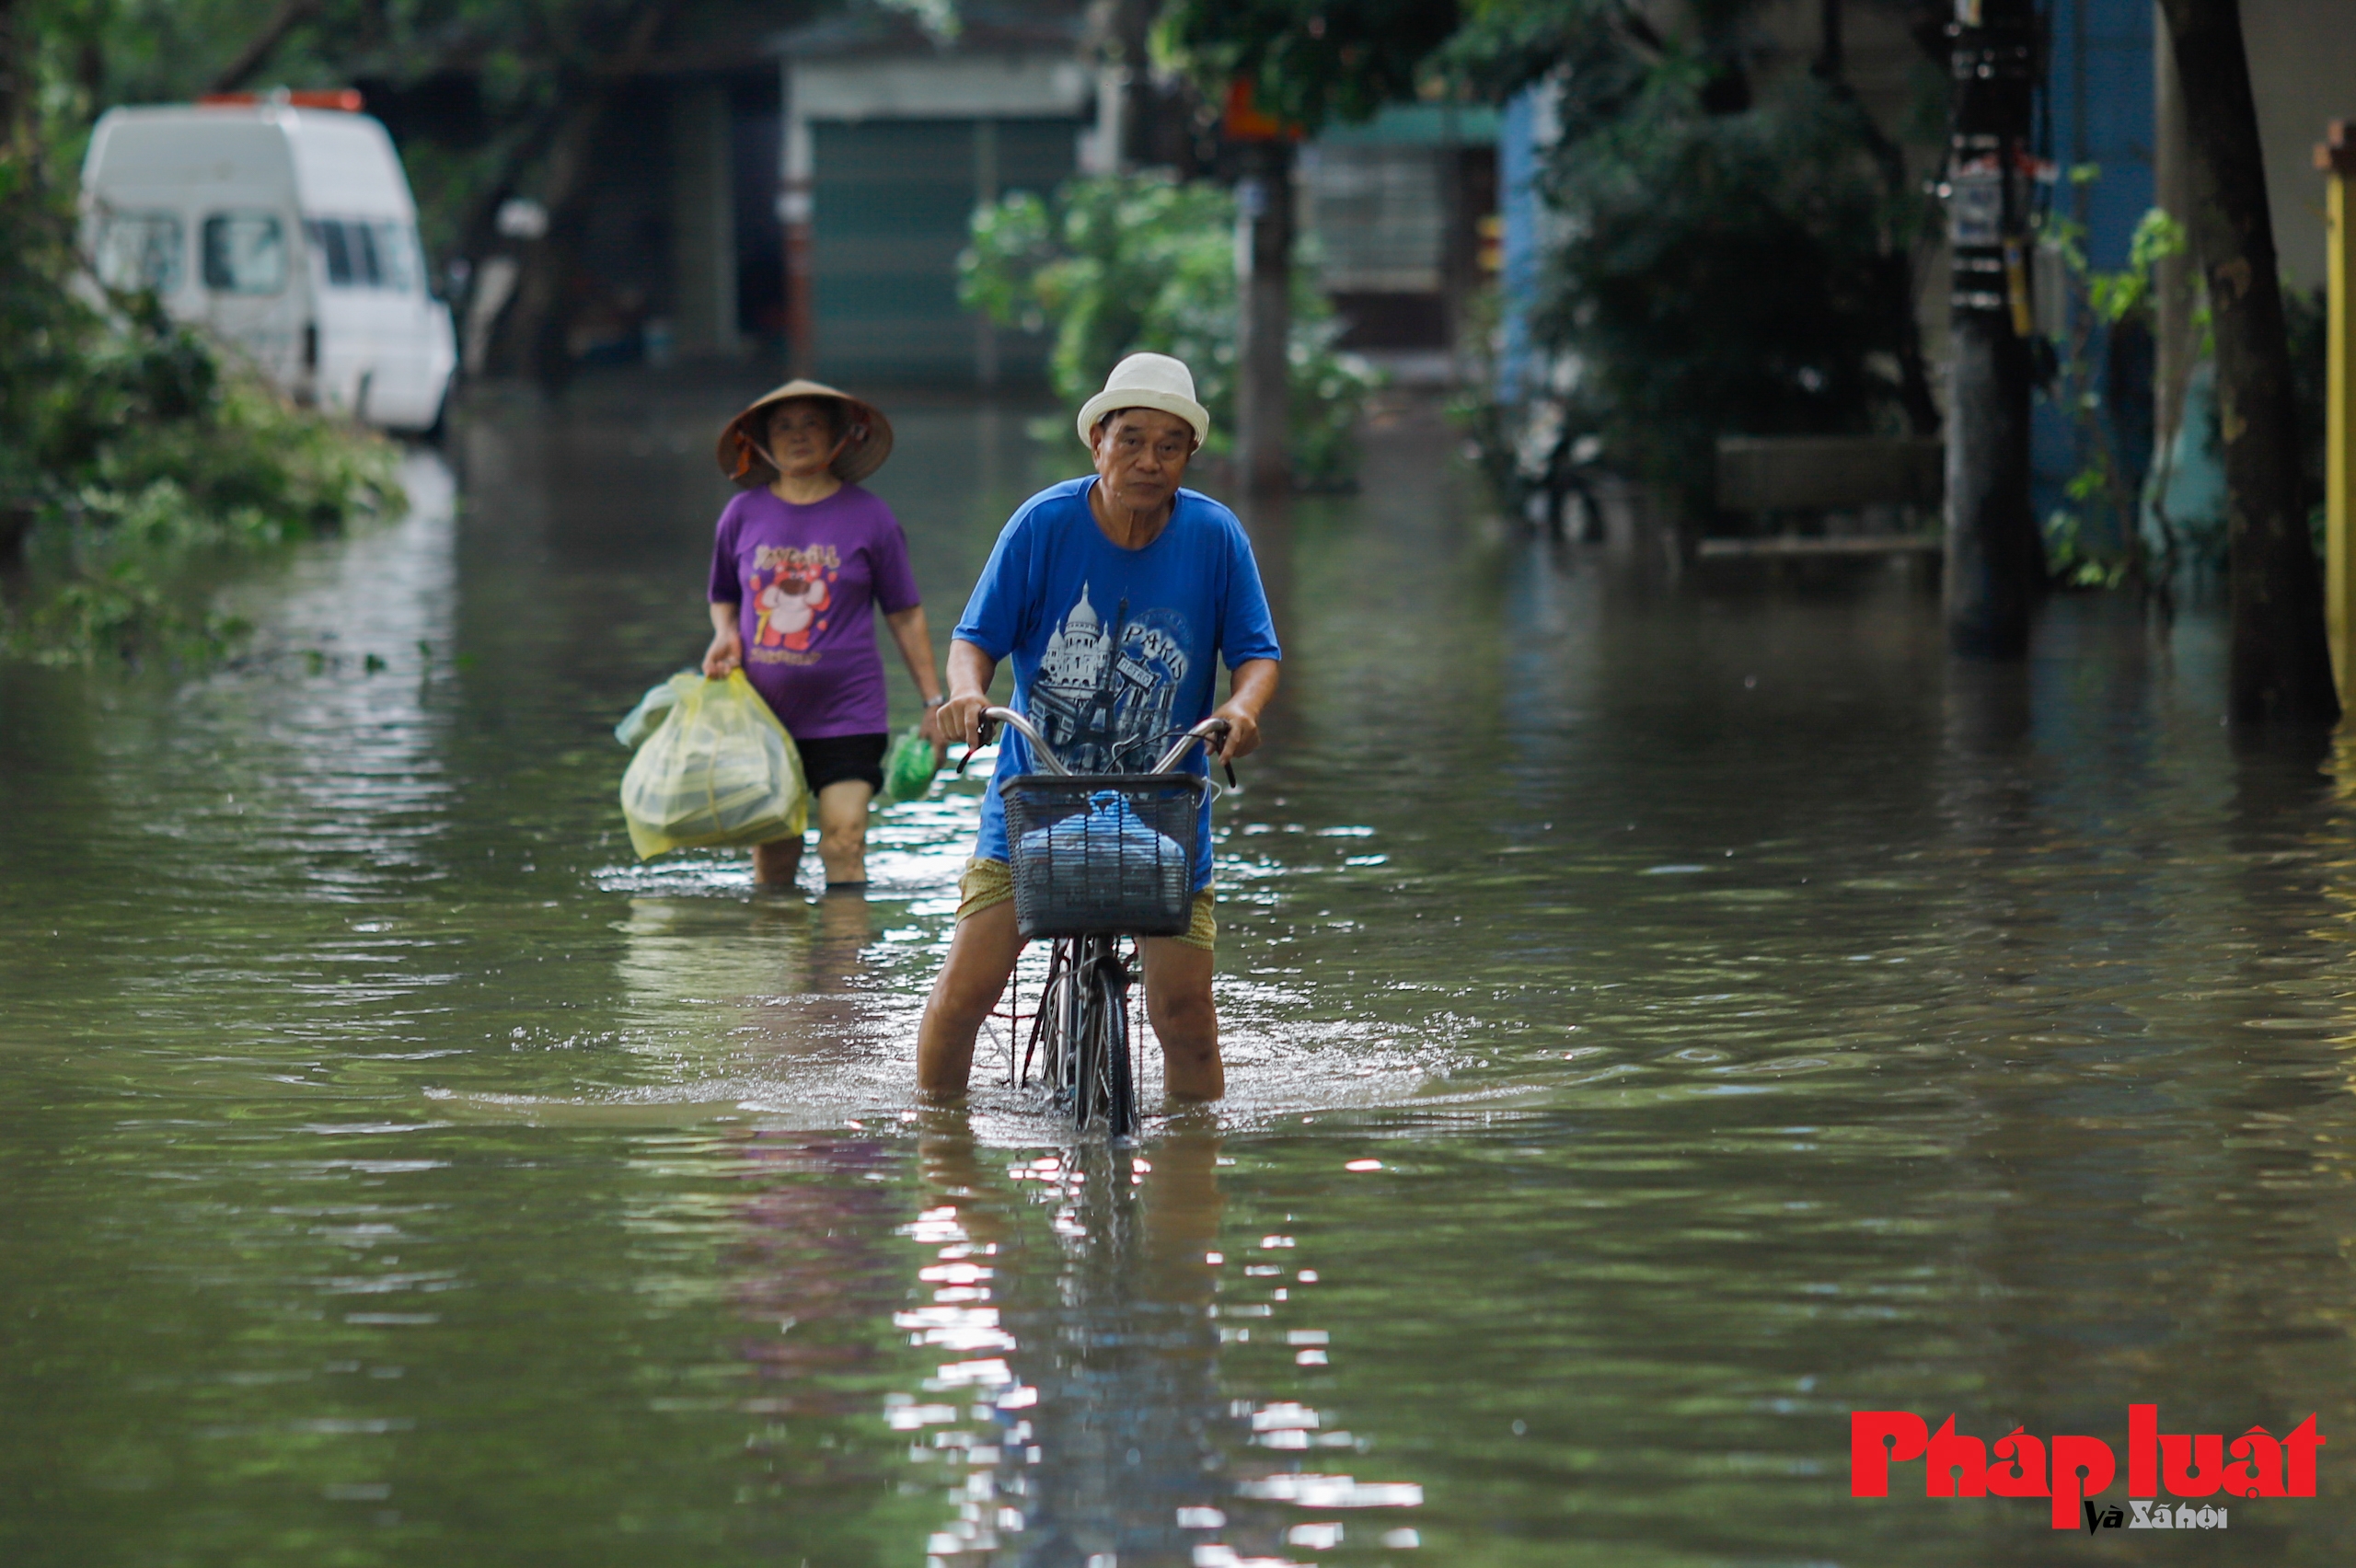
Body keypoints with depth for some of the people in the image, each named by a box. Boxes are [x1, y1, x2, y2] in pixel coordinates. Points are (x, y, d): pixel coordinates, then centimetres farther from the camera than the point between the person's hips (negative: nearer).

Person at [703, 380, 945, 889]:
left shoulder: (869, 517, 1)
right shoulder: (743, 514, 6)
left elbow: (906, 616, 7)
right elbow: (724, 597, 21)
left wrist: (933, 702, 5)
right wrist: (725, 636, -1)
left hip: (846, 713, -2)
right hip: (762, 711, 2)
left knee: (844, 843, -13)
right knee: (772, 857, 3)